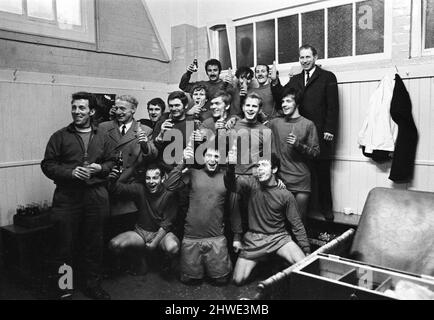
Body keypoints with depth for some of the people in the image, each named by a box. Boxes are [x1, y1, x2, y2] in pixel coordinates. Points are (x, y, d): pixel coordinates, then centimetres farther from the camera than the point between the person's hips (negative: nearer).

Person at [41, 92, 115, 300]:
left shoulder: (102, 138, 11)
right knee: (64, 245, 4)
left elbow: (112, 163, 13)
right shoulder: (60, 137, 3)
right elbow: (48, 165, 0)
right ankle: (60, 288, 22)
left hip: (95, 196, 2)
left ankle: (92, 285, 28)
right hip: (67, 197, -2)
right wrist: (71, 172, -15)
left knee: (93, 244, 12)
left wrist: (100, 168, -7)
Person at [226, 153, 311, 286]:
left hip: (279, 237, -1)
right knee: (238, 280, 0)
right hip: (254, 239, 1)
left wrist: (307, 252, 0)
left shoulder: (285, 195, -5)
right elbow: (233, 183, -27)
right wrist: (231, 166, -48)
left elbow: (297, 225, 1)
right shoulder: (251, 183, -6)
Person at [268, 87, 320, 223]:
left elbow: (315, 152, -1)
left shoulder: (308, 124, 1)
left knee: (300, 219, 3)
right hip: (279, 178, 2)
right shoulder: (275, 123, 7)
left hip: (301, 181, -1)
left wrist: (299, 145, -14)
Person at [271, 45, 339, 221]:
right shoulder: (295, 79, 17)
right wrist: (275, 82, -8)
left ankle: (326, 208, 16)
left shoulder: (327, 77, 4)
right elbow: (282, 98, 7)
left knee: (322, 172, 4)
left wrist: (329, 130, -10)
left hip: (320, 133, -3)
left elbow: (333, 106, -3)